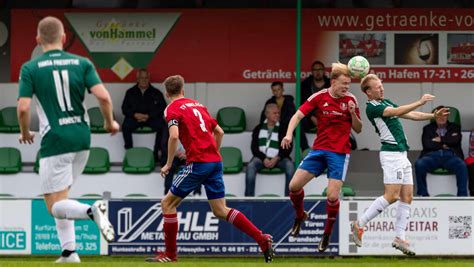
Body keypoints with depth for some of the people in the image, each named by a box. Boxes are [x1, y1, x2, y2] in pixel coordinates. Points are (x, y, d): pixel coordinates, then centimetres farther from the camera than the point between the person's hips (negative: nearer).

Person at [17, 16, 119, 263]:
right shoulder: (82, 64, 3)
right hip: (82, 139, 5)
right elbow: (103, 96, -7)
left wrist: (25, 133, 8)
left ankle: (91, 210, -31)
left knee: (55, 206, -1)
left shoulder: (30, 68, -4)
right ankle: (69, 252, 11)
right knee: (60, 198, 20)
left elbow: (23, 107, -11)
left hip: (54, 141, -5)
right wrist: (110, 123, 11)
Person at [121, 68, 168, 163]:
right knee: (125, 126, -31)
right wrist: (135, 115, -14)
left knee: (163, 126, -30)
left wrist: (148, 116, -14)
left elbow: (162, 108, 1)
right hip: (134, 118, 0)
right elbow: (124, 109, 7)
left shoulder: (156, 93, 11)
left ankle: (156, 152, -22)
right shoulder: (130, 92, 13)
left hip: (151, 118, 0)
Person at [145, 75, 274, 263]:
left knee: (168, 203, 5)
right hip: (215, 161, 7)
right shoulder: (198, 105, 20)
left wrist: (168, 164, -8)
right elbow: (219, 131, 22)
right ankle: (262, 239, -2)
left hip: (197, 163, -7)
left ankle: (170, 254, 4)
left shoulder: (172, 109, -1)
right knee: (220, 210, 10)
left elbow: (174, 136, -17)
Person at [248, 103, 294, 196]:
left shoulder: (283, 129, 9)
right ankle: (249, 198, -30)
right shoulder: (258, 129, 11)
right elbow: (254, 147, 5)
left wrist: (276, 158, -13)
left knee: (290, 166, -31)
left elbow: (288, 148, 3)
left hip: (278, 158, 0)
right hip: (262, 157, 0)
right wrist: (264, 158, -13)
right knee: (250, 166, -31)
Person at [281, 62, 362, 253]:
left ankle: (327, 234, 11)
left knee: (333, 196, -11)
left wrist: (353, 114, -15)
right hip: (319, 149, 2)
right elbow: (298, 115, -4)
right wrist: (289, 134, -20)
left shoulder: (350, 100, -1)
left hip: (339, 153, -1)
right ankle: (300, 216, 24)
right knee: (294, 185, -7)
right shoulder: (319, 97, -3)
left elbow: (358, 129, 4)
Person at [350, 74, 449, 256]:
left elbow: (410, 115, 19)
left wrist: (433, 116, 9)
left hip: (402, 153, 9)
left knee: (407, 197, 4)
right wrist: (420, 102, -24)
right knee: (392, 195, -14)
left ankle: (399, 238, 4)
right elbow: (397, 112, -21)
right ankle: (359, 224, -5)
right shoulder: (372, 107, -9)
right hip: (391, 153, -9)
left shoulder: (386, 102, 18)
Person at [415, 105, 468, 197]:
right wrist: (444, 144, 1)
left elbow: (455, 140, 3)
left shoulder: (454, 128, 25)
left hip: (450, 155, 0)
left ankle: (462, 195, -33)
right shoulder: (428, 128, 24)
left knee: (462, 166, -35)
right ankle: (423, 194, -25)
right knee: (419, 164, -33)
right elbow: (426, 144, 5)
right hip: (432, 155, 0)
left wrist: (440, 140, 5)